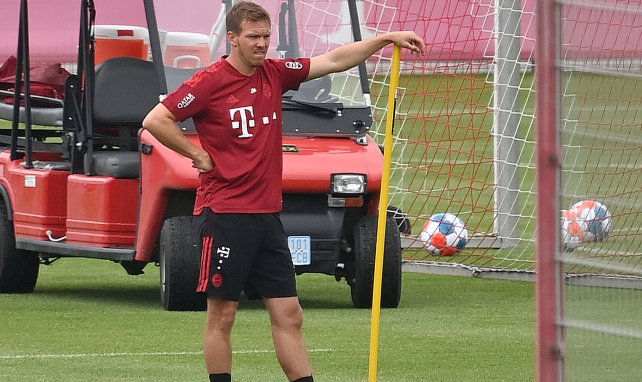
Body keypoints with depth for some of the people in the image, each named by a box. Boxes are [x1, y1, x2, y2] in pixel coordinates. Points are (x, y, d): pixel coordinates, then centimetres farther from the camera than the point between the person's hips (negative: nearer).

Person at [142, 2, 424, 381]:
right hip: (226, 213, -6)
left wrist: (387, 39, 5)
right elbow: (155, 121, -10)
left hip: (268, 214, 6)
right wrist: (198, 155, -8)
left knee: (289, 314, 5)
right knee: (223, 315, 0)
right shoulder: (210, 82, -8)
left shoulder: (275, 73, 9)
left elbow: (334, 61, 12)